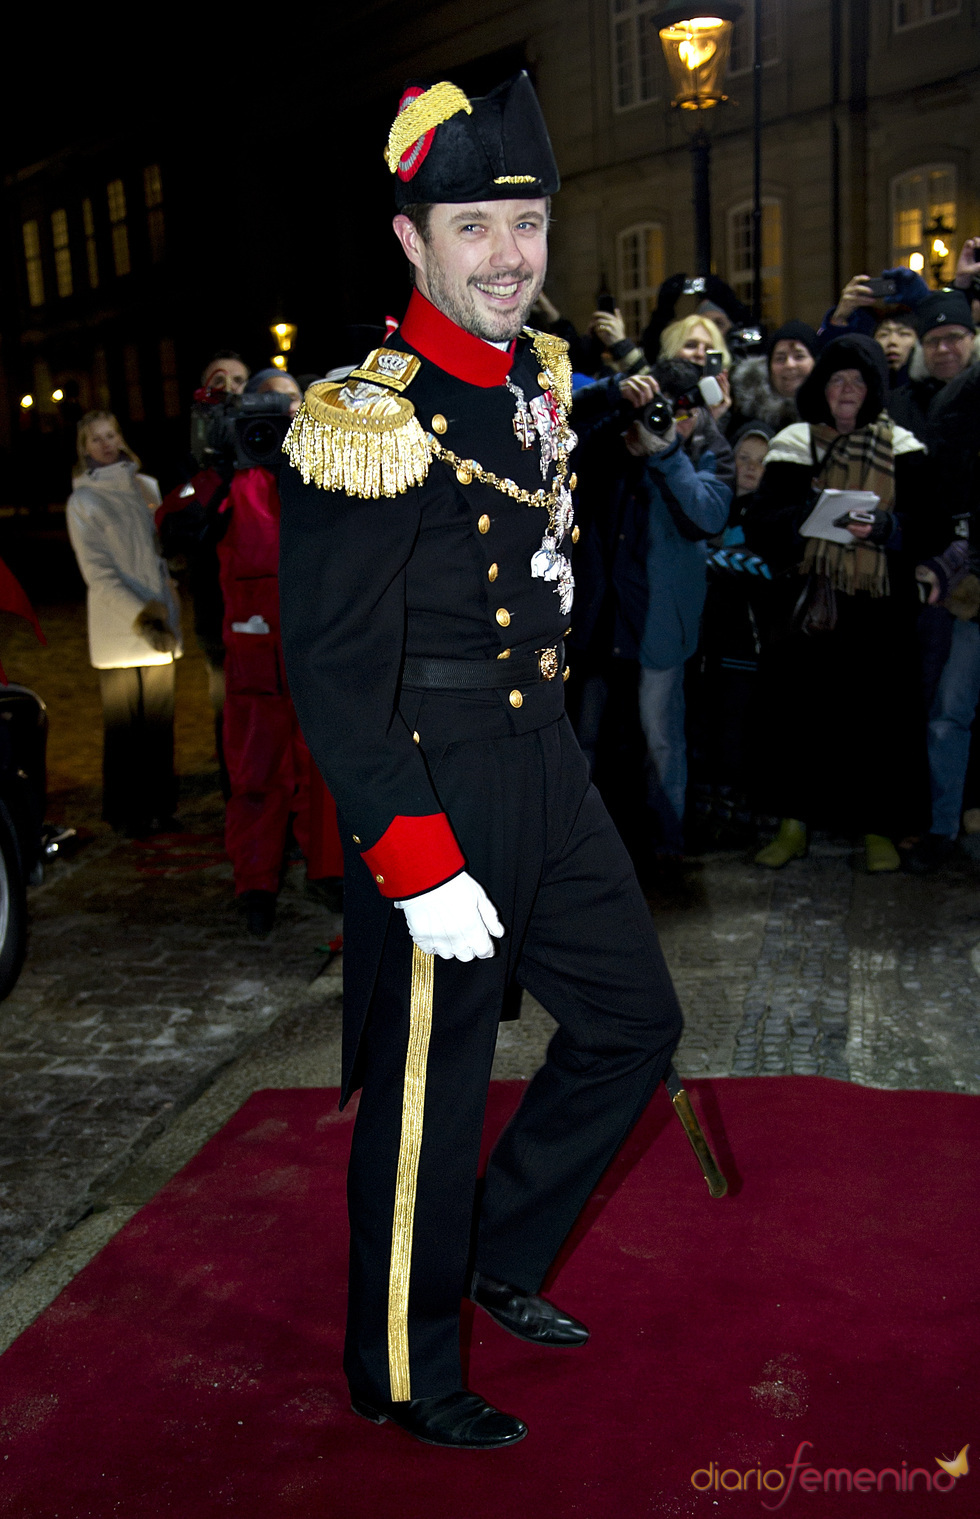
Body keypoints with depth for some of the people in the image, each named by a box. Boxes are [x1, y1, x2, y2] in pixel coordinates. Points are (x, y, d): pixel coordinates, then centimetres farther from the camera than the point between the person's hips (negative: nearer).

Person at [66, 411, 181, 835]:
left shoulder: (146, 486, 12)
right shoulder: (82, 502, 1)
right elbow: (98, 572, -6)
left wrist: (162, 610, 1)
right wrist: (138, 615, -15)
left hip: (159, 626, 3)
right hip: (117, 632, -3)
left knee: (160, 721, 6)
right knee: (123, 725, 3)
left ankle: (159, 807, 17)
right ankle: (127, 813, 14)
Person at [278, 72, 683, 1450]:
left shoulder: (540, 380, 8)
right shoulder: (368, 423, -18)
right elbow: (334, 674, -21)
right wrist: (419, 866, -22)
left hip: (545, 758, 8)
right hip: (429, 788, -8)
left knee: (636, 1021, 16)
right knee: (431, 1090, 6)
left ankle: (501, 1257, 37)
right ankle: (404, 1370, 30)